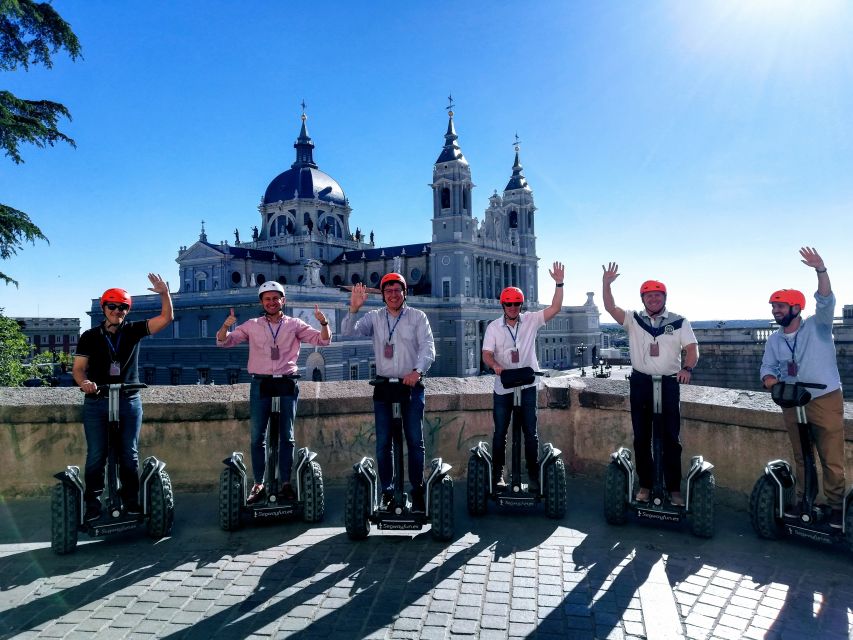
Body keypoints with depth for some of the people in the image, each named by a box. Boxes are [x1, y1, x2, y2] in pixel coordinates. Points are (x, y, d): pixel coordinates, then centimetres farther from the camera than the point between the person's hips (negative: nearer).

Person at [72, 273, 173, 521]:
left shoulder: (134, 331, 4)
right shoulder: (90, 337, 4)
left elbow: (166, 318, -3)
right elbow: (78, 367, 1)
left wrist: (165, 294, -17)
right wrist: (84, 382, -20)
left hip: (129, 401, 1)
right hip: (97, 403, 0)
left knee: (129, 455, 6)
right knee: (96, 456, 3)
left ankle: (131, 502, 14)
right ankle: (93, 505, 12)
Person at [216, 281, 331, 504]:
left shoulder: (294, 324, 7)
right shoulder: (252, 326, 8)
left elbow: (323, 340, 4)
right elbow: (223, 342, 8)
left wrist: (323, 322, -16)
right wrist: (226, 326, -13)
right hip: (260, 384, 0)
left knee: (287, 436, 4)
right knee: (257, 437, 2)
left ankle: (285, 483, 12)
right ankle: (258, 484, 11)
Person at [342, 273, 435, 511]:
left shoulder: (417, 317, 2)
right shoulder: (374, 317, 7)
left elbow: (428, 347, -8)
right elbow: (348, 332, -5)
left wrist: (418, 370, -26)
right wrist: (354, 308, -22)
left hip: (412, 384, -1)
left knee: (415, 440, 0)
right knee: (383, 442, 5)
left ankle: (417, 491, 10)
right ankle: (387, 491, 15)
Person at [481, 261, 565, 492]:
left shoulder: (531, 320, 1)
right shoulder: (494, 327, 0)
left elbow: (555, 308, -7)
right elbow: (486, 354, -6)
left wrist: (559, 284, -18)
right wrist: (495, 365, -27)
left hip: (527, 385, 0)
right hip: (503, 386, 0)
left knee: (531, 432, 5)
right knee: (500, 432, 8)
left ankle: (533, 475, 14)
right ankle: (497, 474, 19)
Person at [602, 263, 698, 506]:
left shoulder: (679, 322, 3)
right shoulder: (633, 320, 5)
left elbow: (692, 349, -1)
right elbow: (610, 307, -7)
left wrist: (687, 368, -20)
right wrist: (606, 283, -21)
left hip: (669, 383, -1)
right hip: (640, 383, 1)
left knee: (671, 437, 2)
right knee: (641, 437, 7)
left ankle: (674, 488, 11)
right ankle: (645, 485, 17)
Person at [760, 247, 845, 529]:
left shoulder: (817, 327, -6)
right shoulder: (774, 340, 7)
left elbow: (826, 302, -21)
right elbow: (768, 367, 8)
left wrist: (820, 270, -34)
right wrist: (770, 380, -16)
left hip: (825, 402, -4)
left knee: (832, 459, -1)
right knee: (801, 457, 14)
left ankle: (836, 506, 12)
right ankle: (803, 501, 25)